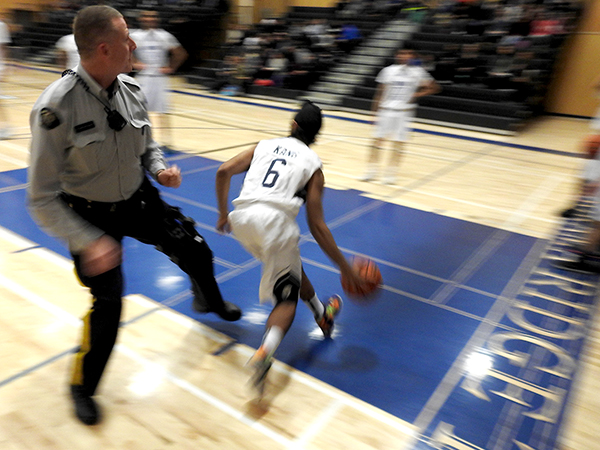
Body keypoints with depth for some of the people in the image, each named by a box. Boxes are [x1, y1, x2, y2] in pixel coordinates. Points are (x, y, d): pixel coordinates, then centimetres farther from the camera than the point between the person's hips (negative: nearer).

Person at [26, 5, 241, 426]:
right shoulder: (56, 108, -27)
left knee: (197, 251, 11)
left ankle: (210, 301, 49)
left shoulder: (132, 91, -10)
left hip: (139, 200, 5)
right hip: (91, 217, -5)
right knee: (108, 304, -4)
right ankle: (83, 388, 27)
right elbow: (42, 199, -21)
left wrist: (160, 169, -12)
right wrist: (88, 242, -29)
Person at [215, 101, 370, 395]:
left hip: (242, 217, 5)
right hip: (275, 219, -4)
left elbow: (224, 172, 11)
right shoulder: (313, 164, 14)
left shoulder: (264, 145, 24)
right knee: (287, 297, 9)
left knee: (290, 264, 29)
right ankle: (265, 353, -18)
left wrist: (223, 215, 25)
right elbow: (317, 227, 6)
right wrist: (345, 269, 12)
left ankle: (323, 314, 47)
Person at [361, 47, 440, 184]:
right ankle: (371, 170, 12)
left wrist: (418, 94, -9)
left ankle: (391, 173, 12)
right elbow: (380, 92, 4)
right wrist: (375, 111, 1)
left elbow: (434, 87, 4)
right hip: (386, 110, 0)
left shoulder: (418, 72, 0)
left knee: (399, 142, 2)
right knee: (378, 139, 2)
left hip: (405, 112, 0)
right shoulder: (388, 70, 1)